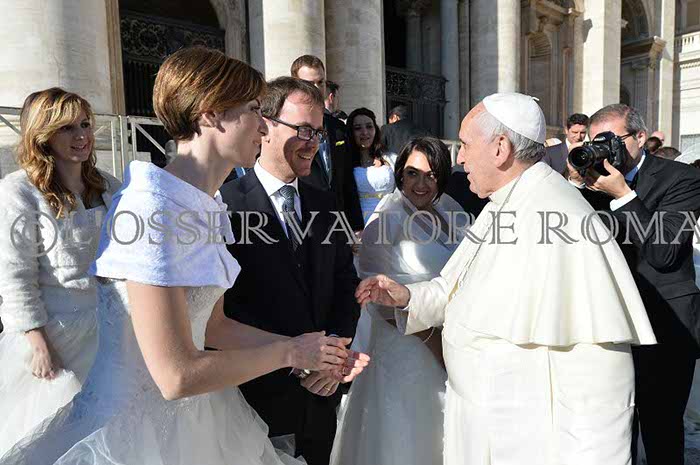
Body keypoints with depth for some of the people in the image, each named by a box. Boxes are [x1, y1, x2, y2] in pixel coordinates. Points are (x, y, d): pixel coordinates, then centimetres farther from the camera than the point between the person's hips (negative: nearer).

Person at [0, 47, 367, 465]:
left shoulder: (206, 206, 2)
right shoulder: (151, 209, -25)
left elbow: (213, 325, 6)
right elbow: (177, 376, -25)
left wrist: (307, 351, 1)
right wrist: (289, 352, -14)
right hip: (135, 430, -8)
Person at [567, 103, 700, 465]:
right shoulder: (595, 177, 5)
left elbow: (662, 253, -19)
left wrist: (622, 194, -23)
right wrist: (576, 182, -12)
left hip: (661, 332, -4)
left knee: (660, 436, 10)